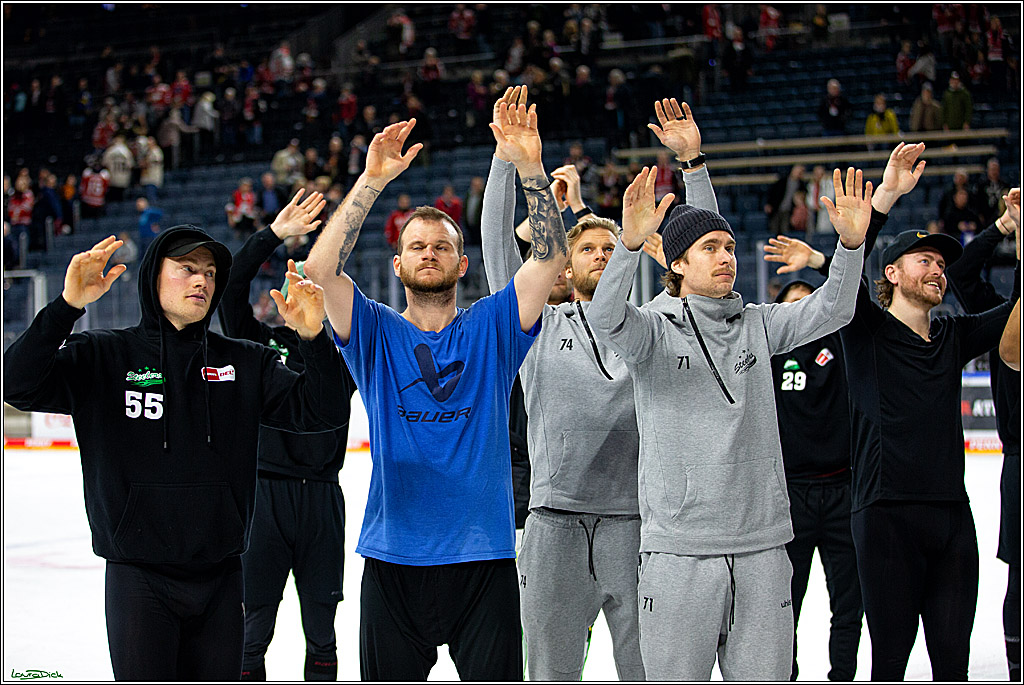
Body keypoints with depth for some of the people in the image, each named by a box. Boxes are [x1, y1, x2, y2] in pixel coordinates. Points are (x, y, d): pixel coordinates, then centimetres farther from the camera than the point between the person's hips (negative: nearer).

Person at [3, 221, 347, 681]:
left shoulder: (246, 363, 8)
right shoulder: (103, 357, 0)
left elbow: (320, 412, 0)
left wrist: (313, 337, -16)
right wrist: (67, 306, -24)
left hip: (220, 577, 3)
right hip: (138, 577, -3)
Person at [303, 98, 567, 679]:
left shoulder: (491, 329, 6)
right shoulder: (376, 333, 6)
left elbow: (551, 257, -5)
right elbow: (320, 268, -10)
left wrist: (530, 168, -16)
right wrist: (372, 180, -16)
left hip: (484, 559, 0)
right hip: (394, 559, 0)